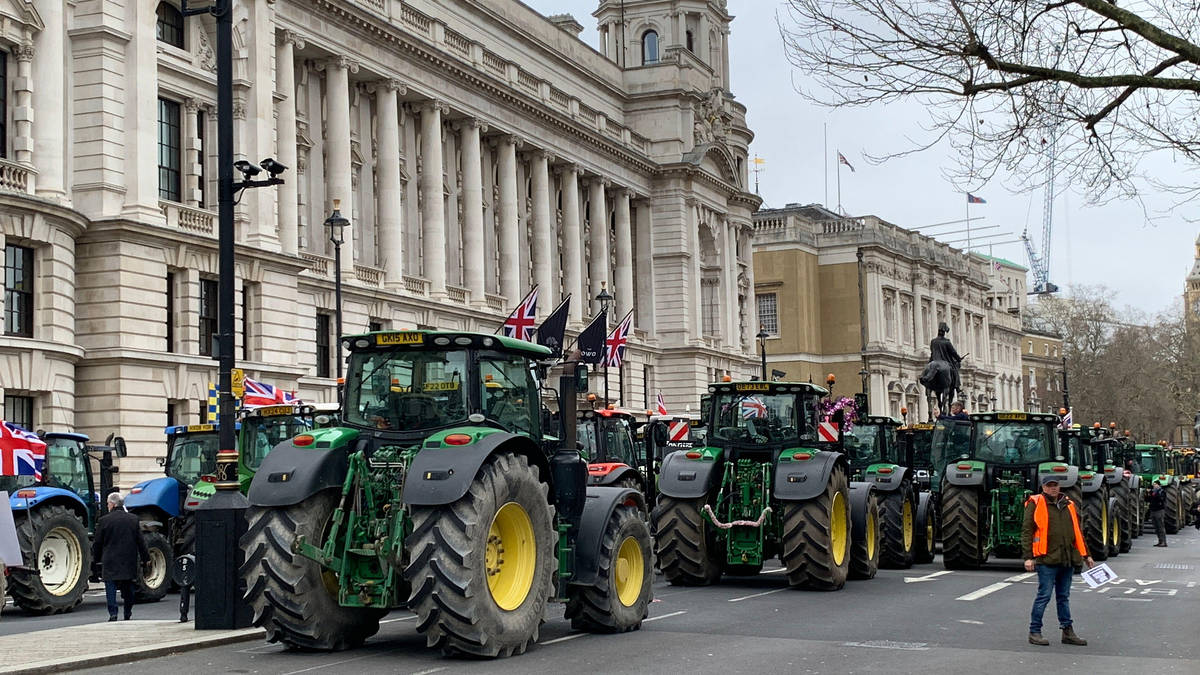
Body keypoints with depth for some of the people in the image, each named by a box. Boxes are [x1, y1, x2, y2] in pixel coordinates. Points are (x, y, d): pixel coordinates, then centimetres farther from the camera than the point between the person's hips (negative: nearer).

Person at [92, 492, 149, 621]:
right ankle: (128, 614, 19)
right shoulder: (133, 519, 3)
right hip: (129, 561, 3)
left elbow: (98, 543, -1)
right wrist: (146, 557, 14)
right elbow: (141, 541, 6)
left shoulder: (104, 520, -7)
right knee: (128, 587, 14)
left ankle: (113, 614, -8)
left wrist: (96, 557, 14)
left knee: (111, 587, 1)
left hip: (110, 562, -3)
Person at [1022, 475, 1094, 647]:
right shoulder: (1035, 504, -1)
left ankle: (1068, 632, 18)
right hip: (1047, 559, -6)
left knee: (1064, 597, 12)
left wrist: (1086, 555, 21)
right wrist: (1028, 557, -11)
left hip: (1067, 560, 6)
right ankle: (1034, 632, 4)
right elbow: (1027, 532, -4)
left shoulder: (1068, 505, 16)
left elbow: (1077, 531, 24)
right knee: (1044, 596, -4)